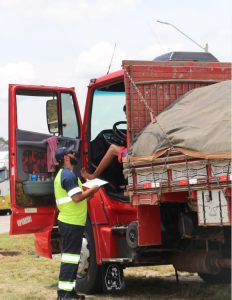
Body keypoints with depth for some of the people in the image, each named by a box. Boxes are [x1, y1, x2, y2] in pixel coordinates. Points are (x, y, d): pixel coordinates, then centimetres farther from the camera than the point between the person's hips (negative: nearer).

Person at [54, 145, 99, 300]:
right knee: (70, 256, -9)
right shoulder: (69, 175, -16)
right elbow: (77, 197, -23)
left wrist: (87, 190, 12)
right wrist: (92, 190, -9)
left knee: (72, 256, 15)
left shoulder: (63, 174, 18)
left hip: (69, 221, 11)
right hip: (72, 223, -11)